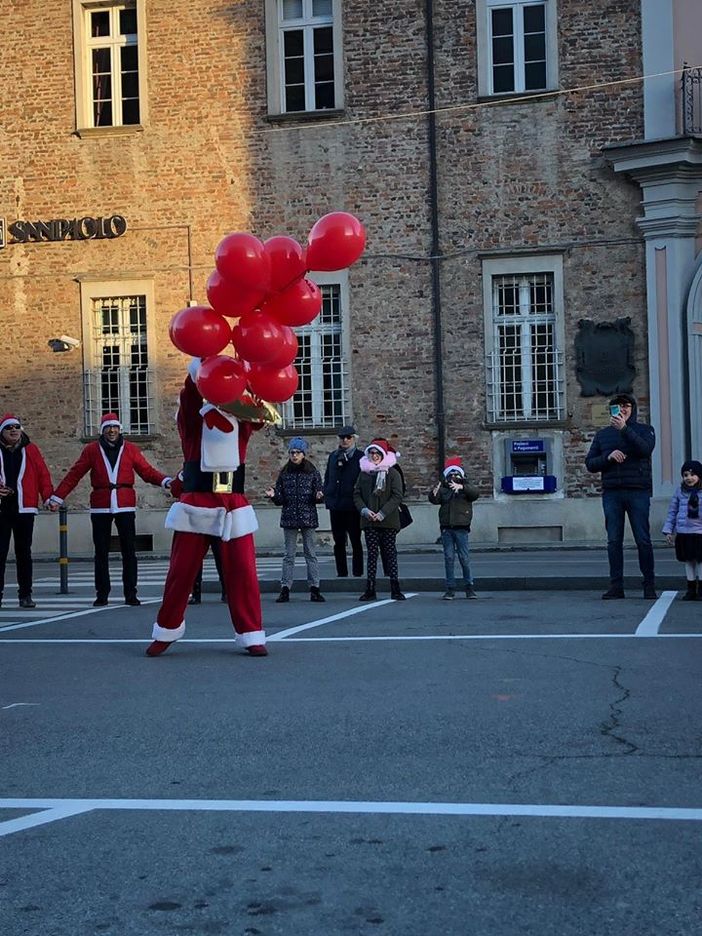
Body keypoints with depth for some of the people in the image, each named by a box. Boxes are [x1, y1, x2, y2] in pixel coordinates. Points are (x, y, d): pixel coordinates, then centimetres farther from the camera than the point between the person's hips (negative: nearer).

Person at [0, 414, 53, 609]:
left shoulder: (31, 450, 6)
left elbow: (43, 473, 3)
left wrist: (48, 496, -9)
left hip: (24, 508, 1)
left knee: (24, 552, 6)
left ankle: (25, 594, 10)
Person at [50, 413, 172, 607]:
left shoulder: (130, 450, 7)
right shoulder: (92, 450, 6)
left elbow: (147, 471, 3)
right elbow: (74, 475, 4)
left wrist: (165, 481, -14)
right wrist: (57, 497, -1)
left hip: (125, 506, 0)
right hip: (100, 507, 0)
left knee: (129, 551, -1)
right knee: (101, 552, 4)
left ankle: (130, 594, 4)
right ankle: (101, 594, 10)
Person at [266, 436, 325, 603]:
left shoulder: (313, 473, 2)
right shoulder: (284, 474, 7)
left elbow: (319, 494, 2)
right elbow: (280, 500, 9)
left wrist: (318, 496, -20)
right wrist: (273, 495, -12)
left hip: (308, 517, -2)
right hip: (289, 517, 2)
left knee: (310, 553, 1)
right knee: (289, 554, 4)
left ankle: (314, 588, 4)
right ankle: (285, 589, 4)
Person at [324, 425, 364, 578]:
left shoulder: (360, 457, -2)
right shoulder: (333, 456, 12)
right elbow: (327, 478, 17)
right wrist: (327, 497, 5)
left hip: (352, 506, -5)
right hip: (335, 506, 5)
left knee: (355, 541, 2)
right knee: (338, 542, 9)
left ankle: (357, 572, 6)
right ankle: (341, 573, 15)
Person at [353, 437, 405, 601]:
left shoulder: (393, 473, 0)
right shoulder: (364, 473, 10)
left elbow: (397, 496, -6)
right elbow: (357, 495, 9)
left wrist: (382, 513, -13)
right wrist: (365, 510, -9)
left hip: (388, 520, -2)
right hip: (369, 521, 3)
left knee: (390, 553, 0)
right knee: (372, 554, 1)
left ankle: (395, 590, 3)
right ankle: (370, 590, 1)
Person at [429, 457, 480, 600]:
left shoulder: (466, 488, 6)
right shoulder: (443, 488, 10)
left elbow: (475, 493, -15)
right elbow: (434, 500, -6)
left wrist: (461, 487, -33)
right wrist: (434, 494, -30)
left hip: (461, 528, -2)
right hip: (446, 528, 2)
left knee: (464, 558, -2)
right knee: (449, 558, 2)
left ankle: (469, 587, 8)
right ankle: (450, 589, 6)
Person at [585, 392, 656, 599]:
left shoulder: (644, 430, 9)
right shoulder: (602, 434, 17)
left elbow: (645, 449, -12)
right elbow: (590, 463, 11)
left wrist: (624, 429, -19)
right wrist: (608, 457, -7)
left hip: (638, 492, -2)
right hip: (612, 493, 2)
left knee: (643, 540, -4)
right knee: (614, 541, 0)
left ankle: (649, 585, 3)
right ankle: (616, 586, 3)